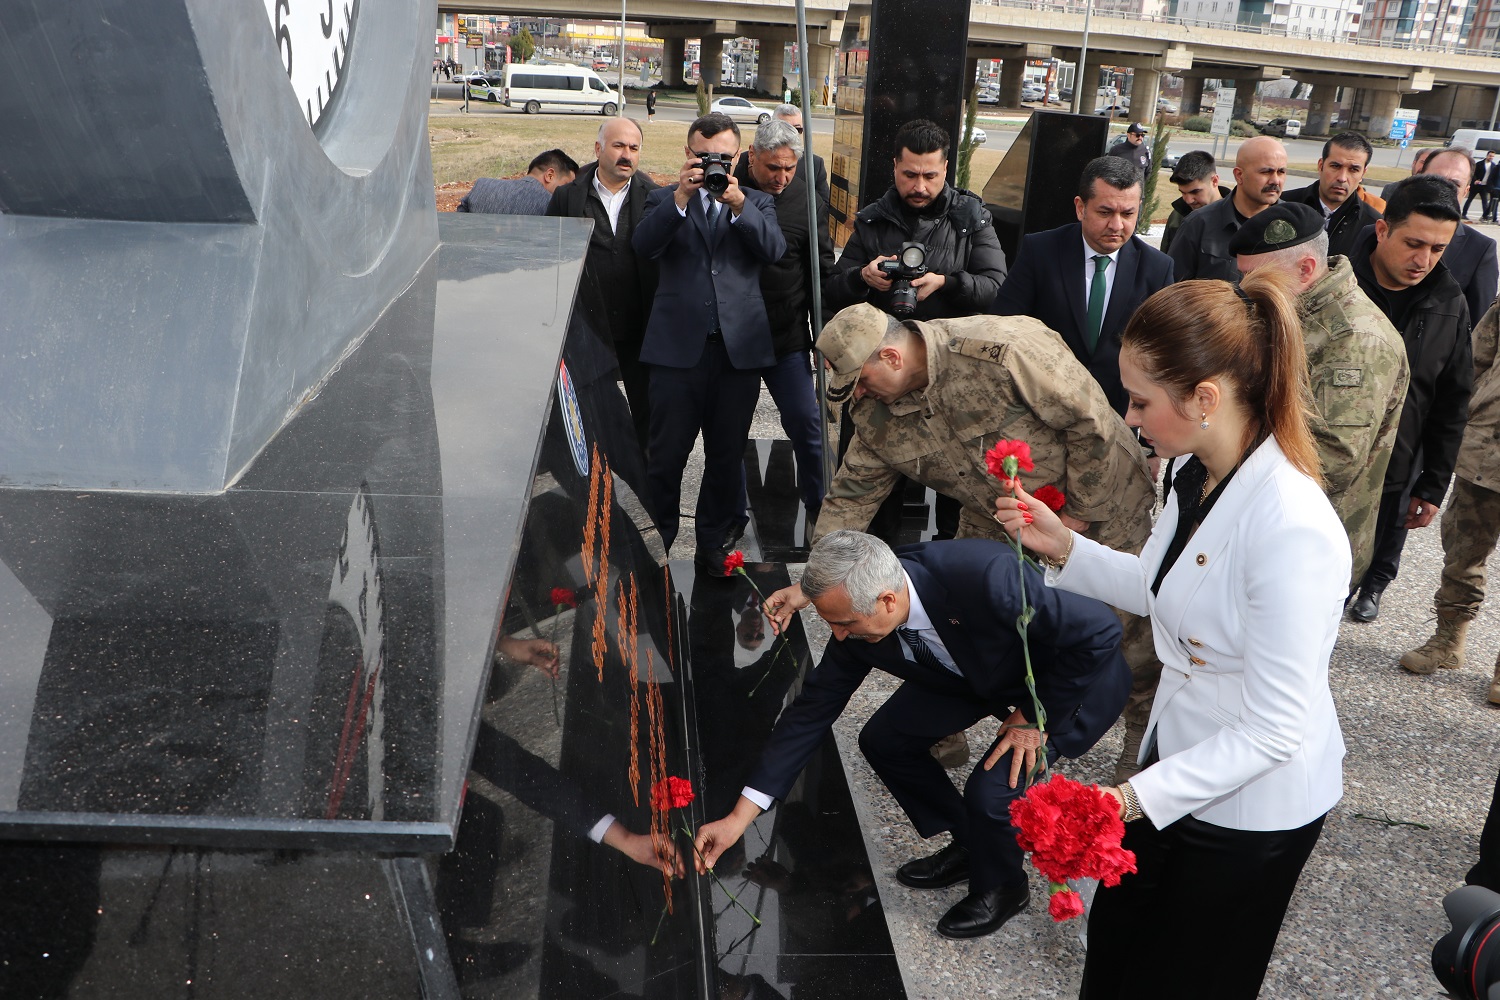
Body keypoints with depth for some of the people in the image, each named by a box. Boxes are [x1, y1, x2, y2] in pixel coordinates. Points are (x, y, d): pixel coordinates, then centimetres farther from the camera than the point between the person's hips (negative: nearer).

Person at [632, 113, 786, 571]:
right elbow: (643, 246, -10)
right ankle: (655, 544, 20)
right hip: (678, 345, -1)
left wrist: (737, 203, -19)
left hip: (741, 347, 2)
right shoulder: (666, 200, 10)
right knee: (666, 454, 4)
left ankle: (712, 543, 25)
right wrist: (680, 197, -21)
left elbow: (774, 250, -6)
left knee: (727, 455, 10)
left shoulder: (757, 202, 13)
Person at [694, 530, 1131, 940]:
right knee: (884, 739, -1)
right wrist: (740, 816, -13)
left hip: (1077, 676, -6)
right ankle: (969, 844, 22)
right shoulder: (857, 613, -21)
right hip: (979, 672, 6)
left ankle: (1001, 886, 12)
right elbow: (813, 707, -13)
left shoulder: (988, 578, -42)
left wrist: (1034, 716, -21)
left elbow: (1099, 631, -31)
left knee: (991, 789, -22)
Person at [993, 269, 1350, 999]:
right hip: (1181, 749, 7)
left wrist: (1136, 797, -31)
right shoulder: (1198, 473, -9)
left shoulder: (1292, 533, -34)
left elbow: (1275, 728, -28)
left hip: (1252, 807, -7)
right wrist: (1062, 546, -5)